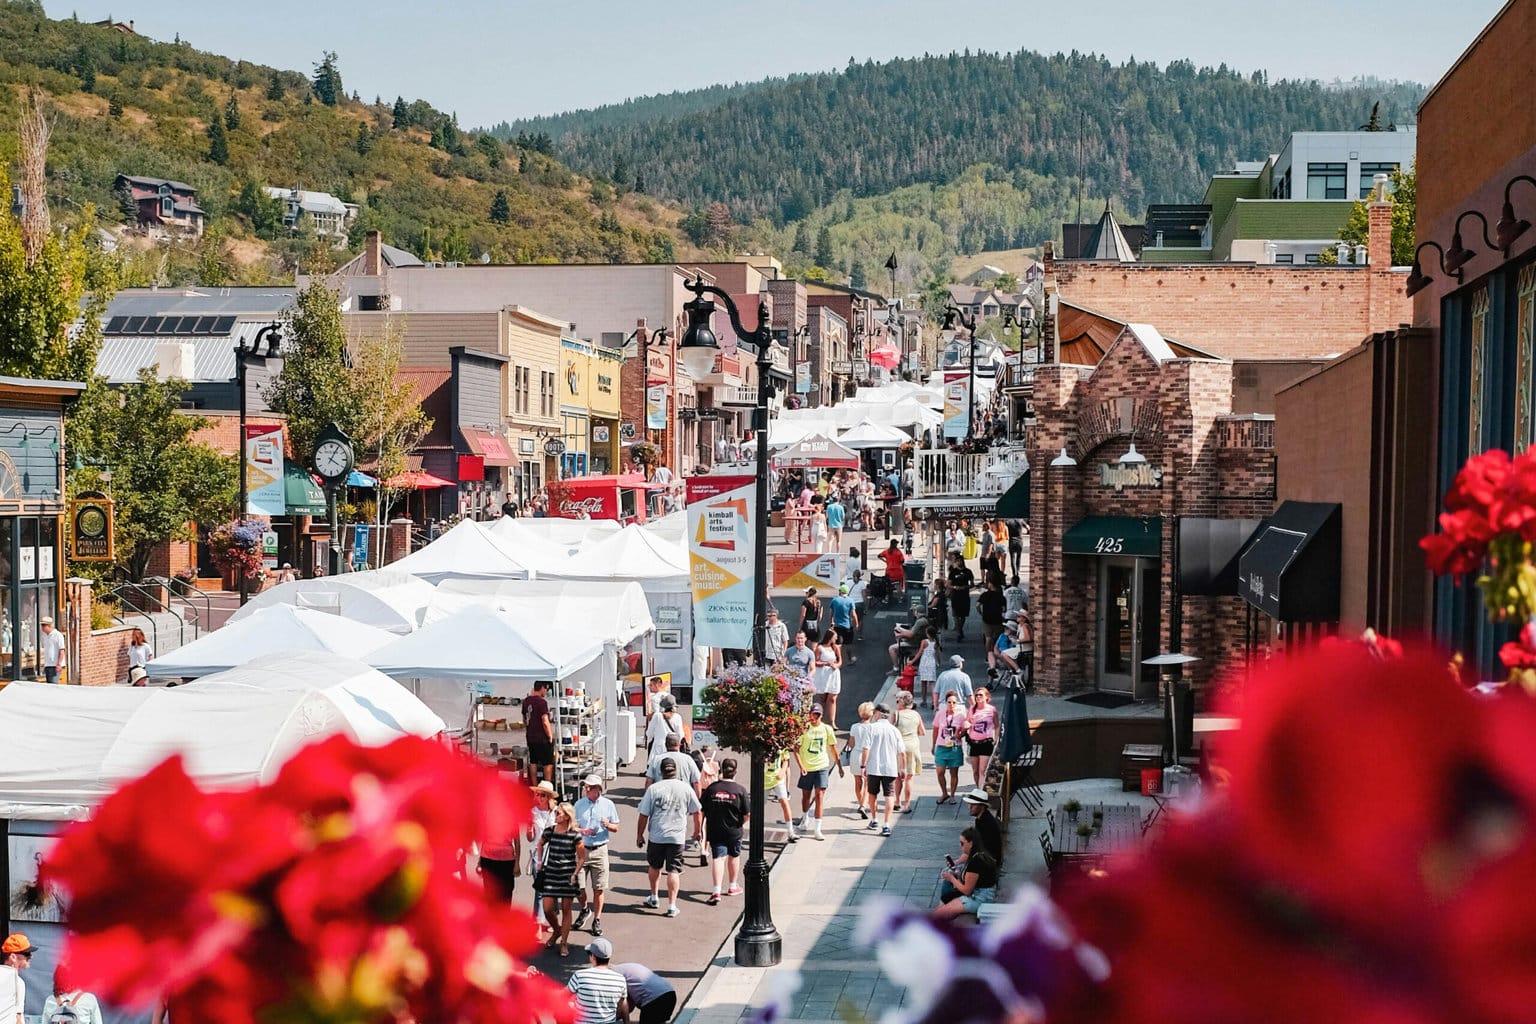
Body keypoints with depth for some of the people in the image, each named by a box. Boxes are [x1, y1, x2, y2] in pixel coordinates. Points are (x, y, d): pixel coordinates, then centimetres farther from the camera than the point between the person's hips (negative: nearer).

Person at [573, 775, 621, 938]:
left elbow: (616, 828, 8)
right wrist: (583, 831, -13)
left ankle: (597, 920, 13)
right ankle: (584, 909, 30)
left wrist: (608, 825, -14)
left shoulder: (608, 805, 2)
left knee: (599, 888, 0)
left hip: (599, 850, -1)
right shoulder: (579, 805, 4)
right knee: (577, 886, 1)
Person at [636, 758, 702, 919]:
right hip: (677, 837, 0)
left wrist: (639, 835, 8)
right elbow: (697, 812, 6)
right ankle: (672, 906, 0)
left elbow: (644, 815, -4)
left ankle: (654, 897, 34)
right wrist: (698, 830, 22)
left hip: (656, 836, 0)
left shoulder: (653, 789, -7)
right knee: (673, 871, 3)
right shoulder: (686, 788, -2)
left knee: (654, 866, 21)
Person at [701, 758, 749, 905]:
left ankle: (717, 891, -17)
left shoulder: (711, 789, -4)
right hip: (734, 832, 0)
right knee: (734, 856, 20)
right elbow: (747, 814, -12)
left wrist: (705, 833, 10)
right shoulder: (739, 790, -10)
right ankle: (733, 886, 37)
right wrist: (739, 823, 9)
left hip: (715, 831, 0)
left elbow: (702, 812, 0)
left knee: (718, 858, -2)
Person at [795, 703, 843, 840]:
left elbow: (833, 748, 11)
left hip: (822, 767, 0)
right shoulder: (804, 729, -5)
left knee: (819, 796, -8)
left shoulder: (827, 729, 1)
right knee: (806, 796, 15)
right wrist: (801, 766, -14)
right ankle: (805, 819, 43)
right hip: (807, 768, 0)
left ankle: (818, 830, -8)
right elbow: (796, 749, -4)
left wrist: (840, 766, 14)